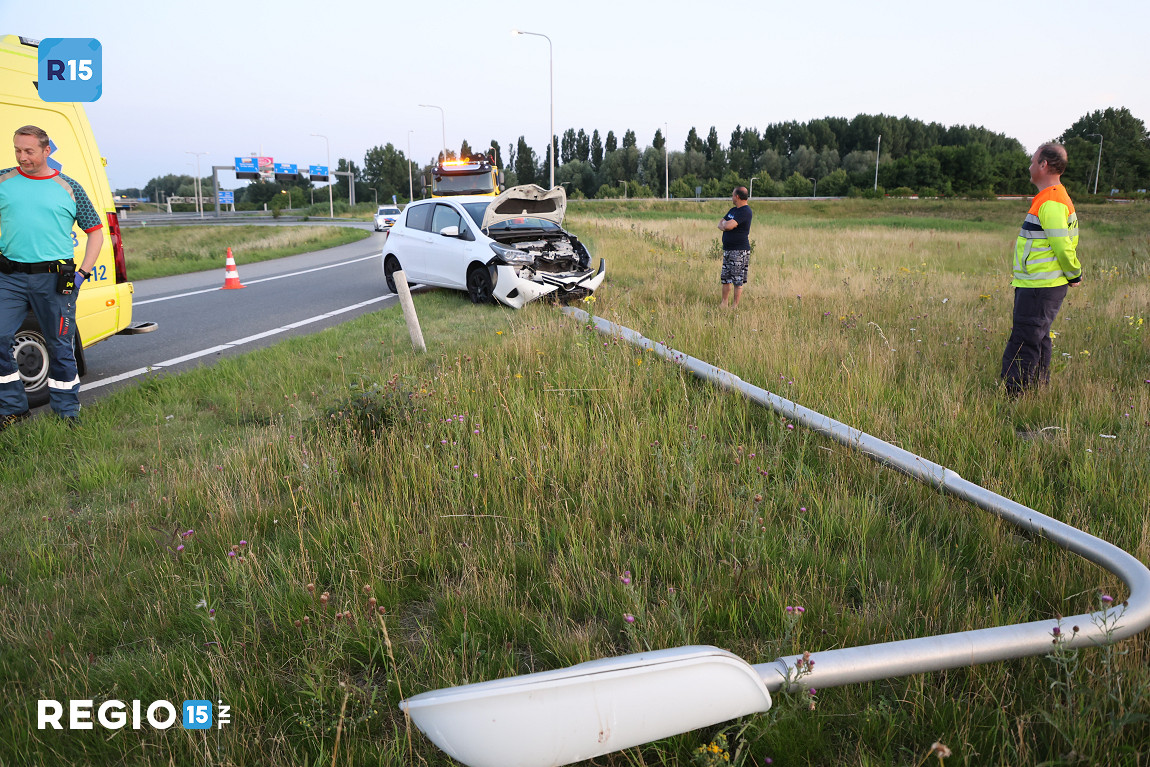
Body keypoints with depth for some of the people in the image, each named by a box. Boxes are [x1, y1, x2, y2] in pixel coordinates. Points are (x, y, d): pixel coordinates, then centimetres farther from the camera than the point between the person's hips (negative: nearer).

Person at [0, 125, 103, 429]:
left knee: (60, 347, 4)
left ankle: (67, 411, 15)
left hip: (54, 279, -1)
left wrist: (82, 274, -1)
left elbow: (95, 232, 9)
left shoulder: (68, 188, 6)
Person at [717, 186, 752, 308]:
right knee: (725, 278, 11)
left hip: (739, 251, -9)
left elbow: (728, 226, -24)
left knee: (738, 280, -4)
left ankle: (735, 306, 0)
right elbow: (720, 225, 16)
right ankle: (723, 303, 19)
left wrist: (724, 223, -1)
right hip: (728, 250, 9)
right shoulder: (733, 210, 17)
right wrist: (724, 225, -7)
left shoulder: (745, 211, -14)